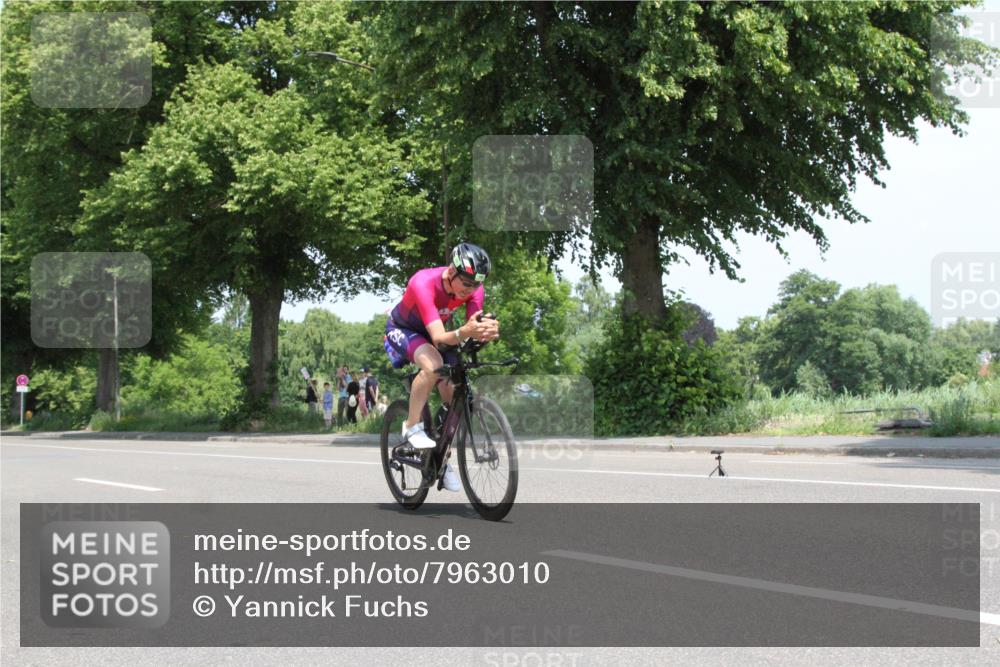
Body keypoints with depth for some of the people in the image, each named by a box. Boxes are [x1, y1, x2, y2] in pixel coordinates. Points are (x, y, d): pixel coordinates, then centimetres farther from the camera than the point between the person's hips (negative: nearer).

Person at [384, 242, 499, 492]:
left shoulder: (474, 288, -23)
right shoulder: (424, 283, -39)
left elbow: (474, 330, -28)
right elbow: (438, 337, -45)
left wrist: (487, 333, -53)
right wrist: (465, 332, -65)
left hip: (430, 333, 5)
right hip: (402, 330, -5)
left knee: (452, 396, -7)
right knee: (433, 364, -36)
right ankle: (412, 427, -20)